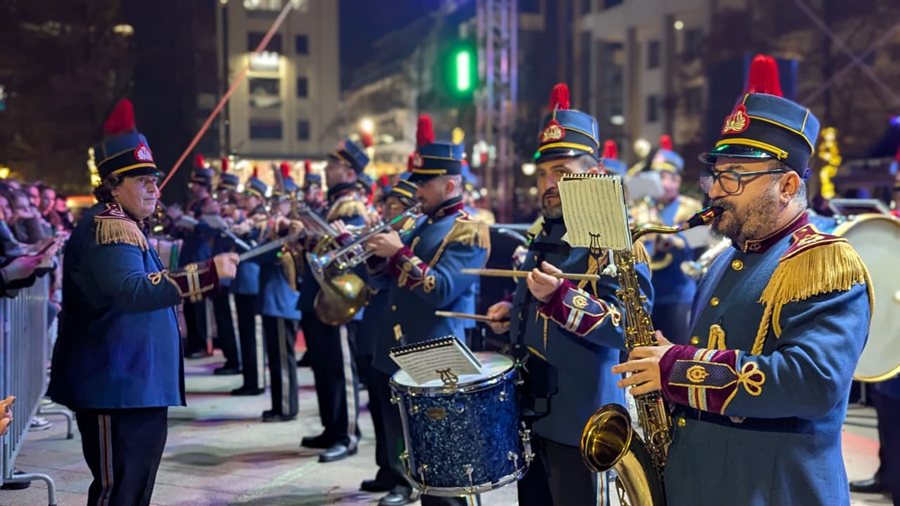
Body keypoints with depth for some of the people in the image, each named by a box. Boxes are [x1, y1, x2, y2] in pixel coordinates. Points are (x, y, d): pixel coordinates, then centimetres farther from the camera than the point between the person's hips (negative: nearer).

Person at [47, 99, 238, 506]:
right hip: (117, 390, -11)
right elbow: (131, 291, -32)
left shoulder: (125, 227, 19)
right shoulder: (108, 228, -15)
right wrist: (206, 273, -34)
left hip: (137, 386, 11)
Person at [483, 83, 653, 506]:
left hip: (579, 415, -8)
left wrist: (561, 296, -37)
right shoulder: (544, 232, 11)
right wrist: (514, 312, 7)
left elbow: (630, 323, -25)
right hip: (530, 407, 8)